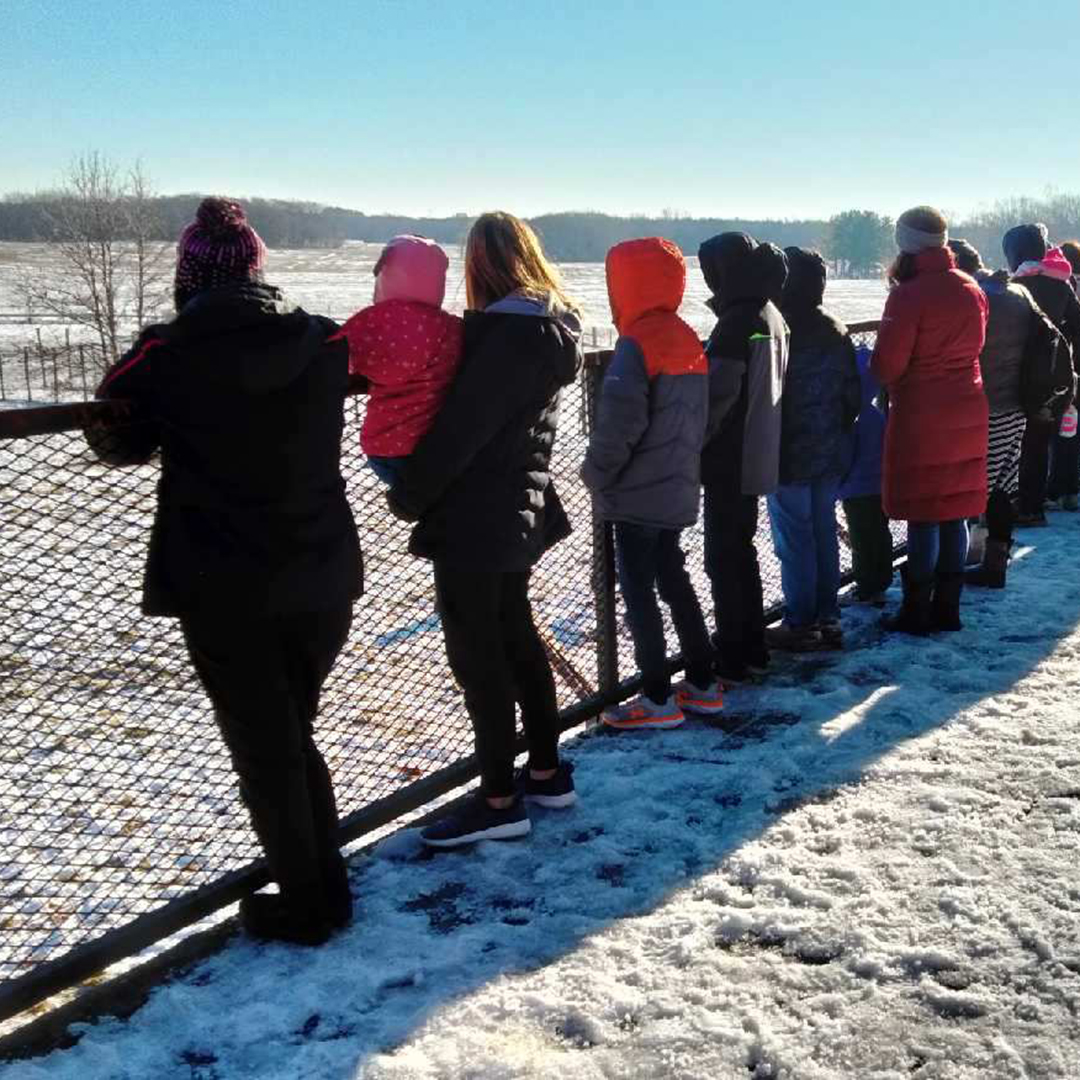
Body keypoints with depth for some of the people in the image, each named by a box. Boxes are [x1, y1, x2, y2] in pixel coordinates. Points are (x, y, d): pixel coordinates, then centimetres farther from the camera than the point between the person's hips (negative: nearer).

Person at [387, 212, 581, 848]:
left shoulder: (506, 333, -20)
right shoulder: (553, 329, 9)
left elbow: (462, 427, -20)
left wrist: (408, 495, -9)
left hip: (475, 517, -9)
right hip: (518, 509, 10)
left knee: (476, 654, -1)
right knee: (516, 638, 18)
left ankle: (499, 801, 7)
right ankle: (547, 772, 28)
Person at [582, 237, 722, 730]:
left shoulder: (637, 343, -17)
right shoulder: (688, 340, 10)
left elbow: (620, 418, -24)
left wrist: (597, 473, -11)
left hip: (638, 494, -8)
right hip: (678, 490, 9)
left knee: (638, 589, -1)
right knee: (673, 580, 18)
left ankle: (658, 699, 4)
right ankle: (702, 685, 24)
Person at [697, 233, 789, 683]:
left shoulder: (737, 322, -19)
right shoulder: (772, 316, 10)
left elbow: (716, 396, -21)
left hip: (729, 461, -9)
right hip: (758, 457, 9)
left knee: (723, 556, -1)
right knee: (742, 549, 18)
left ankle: (731, 656, 4)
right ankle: (752, 646, 26)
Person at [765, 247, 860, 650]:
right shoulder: (837, 331, 6)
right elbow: (852, 394, 11)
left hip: (789, 458, -7)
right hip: (829, 455, 7)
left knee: (794, 541, 0)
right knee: (824, 534, 13)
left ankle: (800, 625, 6)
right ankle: (828, 619, 21)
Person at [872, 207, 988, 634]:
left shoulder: (909, 295, -16)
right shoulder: (972, 290, 7)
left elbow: (886, 365, -16)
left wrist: (886, 379, 4)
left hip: (920, 416, -7)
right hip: (967, 412, 7)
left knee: (922, 515, -1)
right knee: (955, 511, 11)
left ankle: (917, 612, 5)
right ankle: (947, 607, 18)